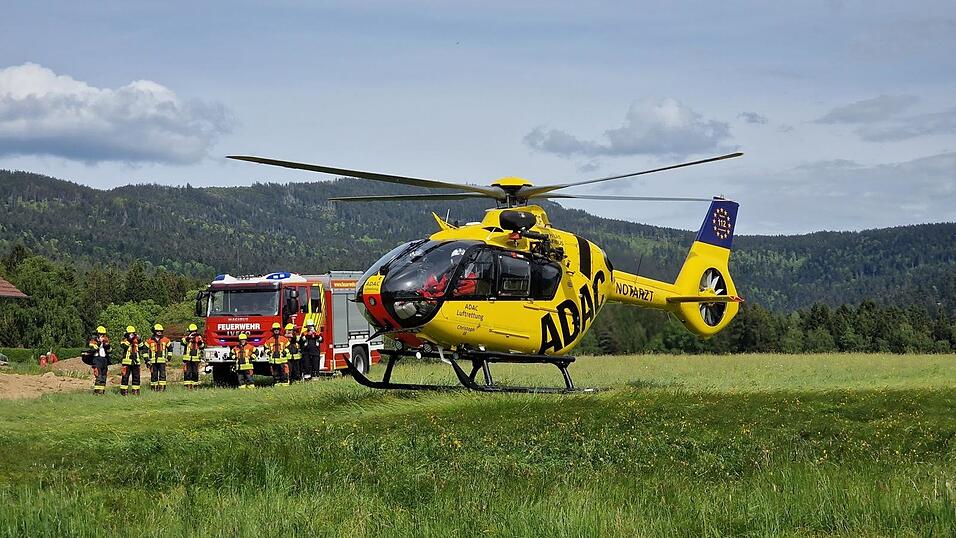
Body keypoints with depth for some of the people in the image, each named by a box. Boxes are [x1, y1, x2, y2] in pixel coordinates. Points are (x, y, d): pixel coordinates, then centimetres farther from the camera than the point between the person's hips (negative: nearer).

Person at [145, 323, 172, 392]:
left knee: (162, 374, -7)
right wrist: (147, 360, 1)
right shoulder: (149, 341, 3)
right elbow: (145, 350, 6)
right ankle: (154, 388, 12)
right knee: (154, 375, 5)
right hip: (153, 361, 0)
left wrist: (169, 357, 8)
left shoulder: (165, 340, 6)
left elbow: (170, 348, 16)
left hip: (162, 360, 0)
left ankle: (162, 387, -5)